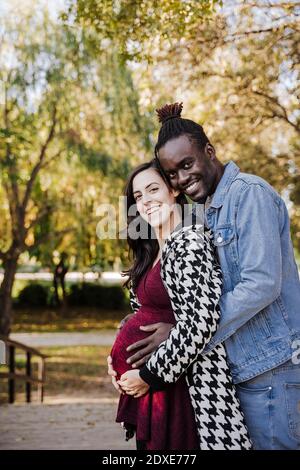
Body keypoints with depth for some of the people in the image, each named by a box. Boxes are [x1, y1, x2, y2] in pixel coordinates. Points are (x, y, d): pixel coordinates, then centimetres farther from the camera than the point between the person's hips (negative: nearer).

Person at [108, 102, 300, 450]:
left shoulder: (249, 193, -11)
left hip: (269, 365, -8)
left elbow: (261, 284, -20)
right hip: (237, 367, 8)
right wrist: (123, 348, 8)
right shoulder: (204, 211, 15)